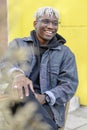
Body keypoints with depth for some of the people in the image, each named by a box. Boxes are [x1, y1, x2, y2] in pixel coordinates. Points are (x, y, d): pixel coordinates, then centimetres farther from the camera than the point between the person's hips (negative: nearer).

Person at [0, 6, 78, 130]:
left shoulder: (66, 53, 13)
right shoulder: (18, 44, 13)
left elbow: (69, 85, 2)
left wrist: (44, 98, -16)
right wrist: (17, 73, -32)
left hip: (47, 106, 0)